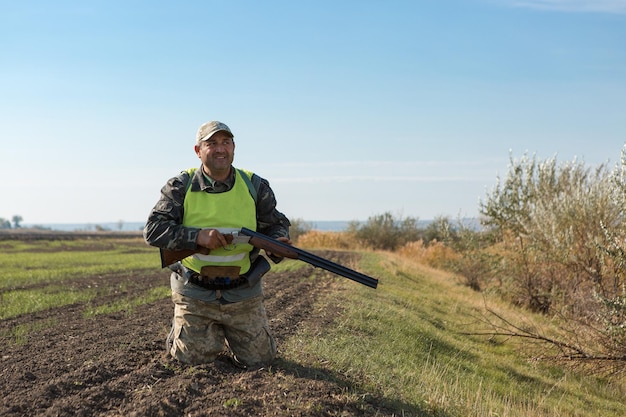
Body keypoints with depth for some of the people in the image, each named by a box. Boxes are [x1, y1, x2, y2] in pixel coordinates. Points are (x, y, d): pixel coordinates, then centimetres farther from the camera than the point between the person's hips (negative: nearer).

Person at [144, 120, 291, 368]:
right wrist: (197, 236, -26)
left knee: (259, 358, 4)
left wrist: (278, 241, -15)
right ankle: (180, 329, 34)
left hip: (244, 294, 2)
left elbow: (275, 224, 10)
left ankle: (227, 336, 36)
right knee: (194, 357, 0)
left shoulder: (255, 186, 0)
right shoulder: (181, 187, -5)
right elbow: (153, 229, -12)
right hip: (195, 293, -2)